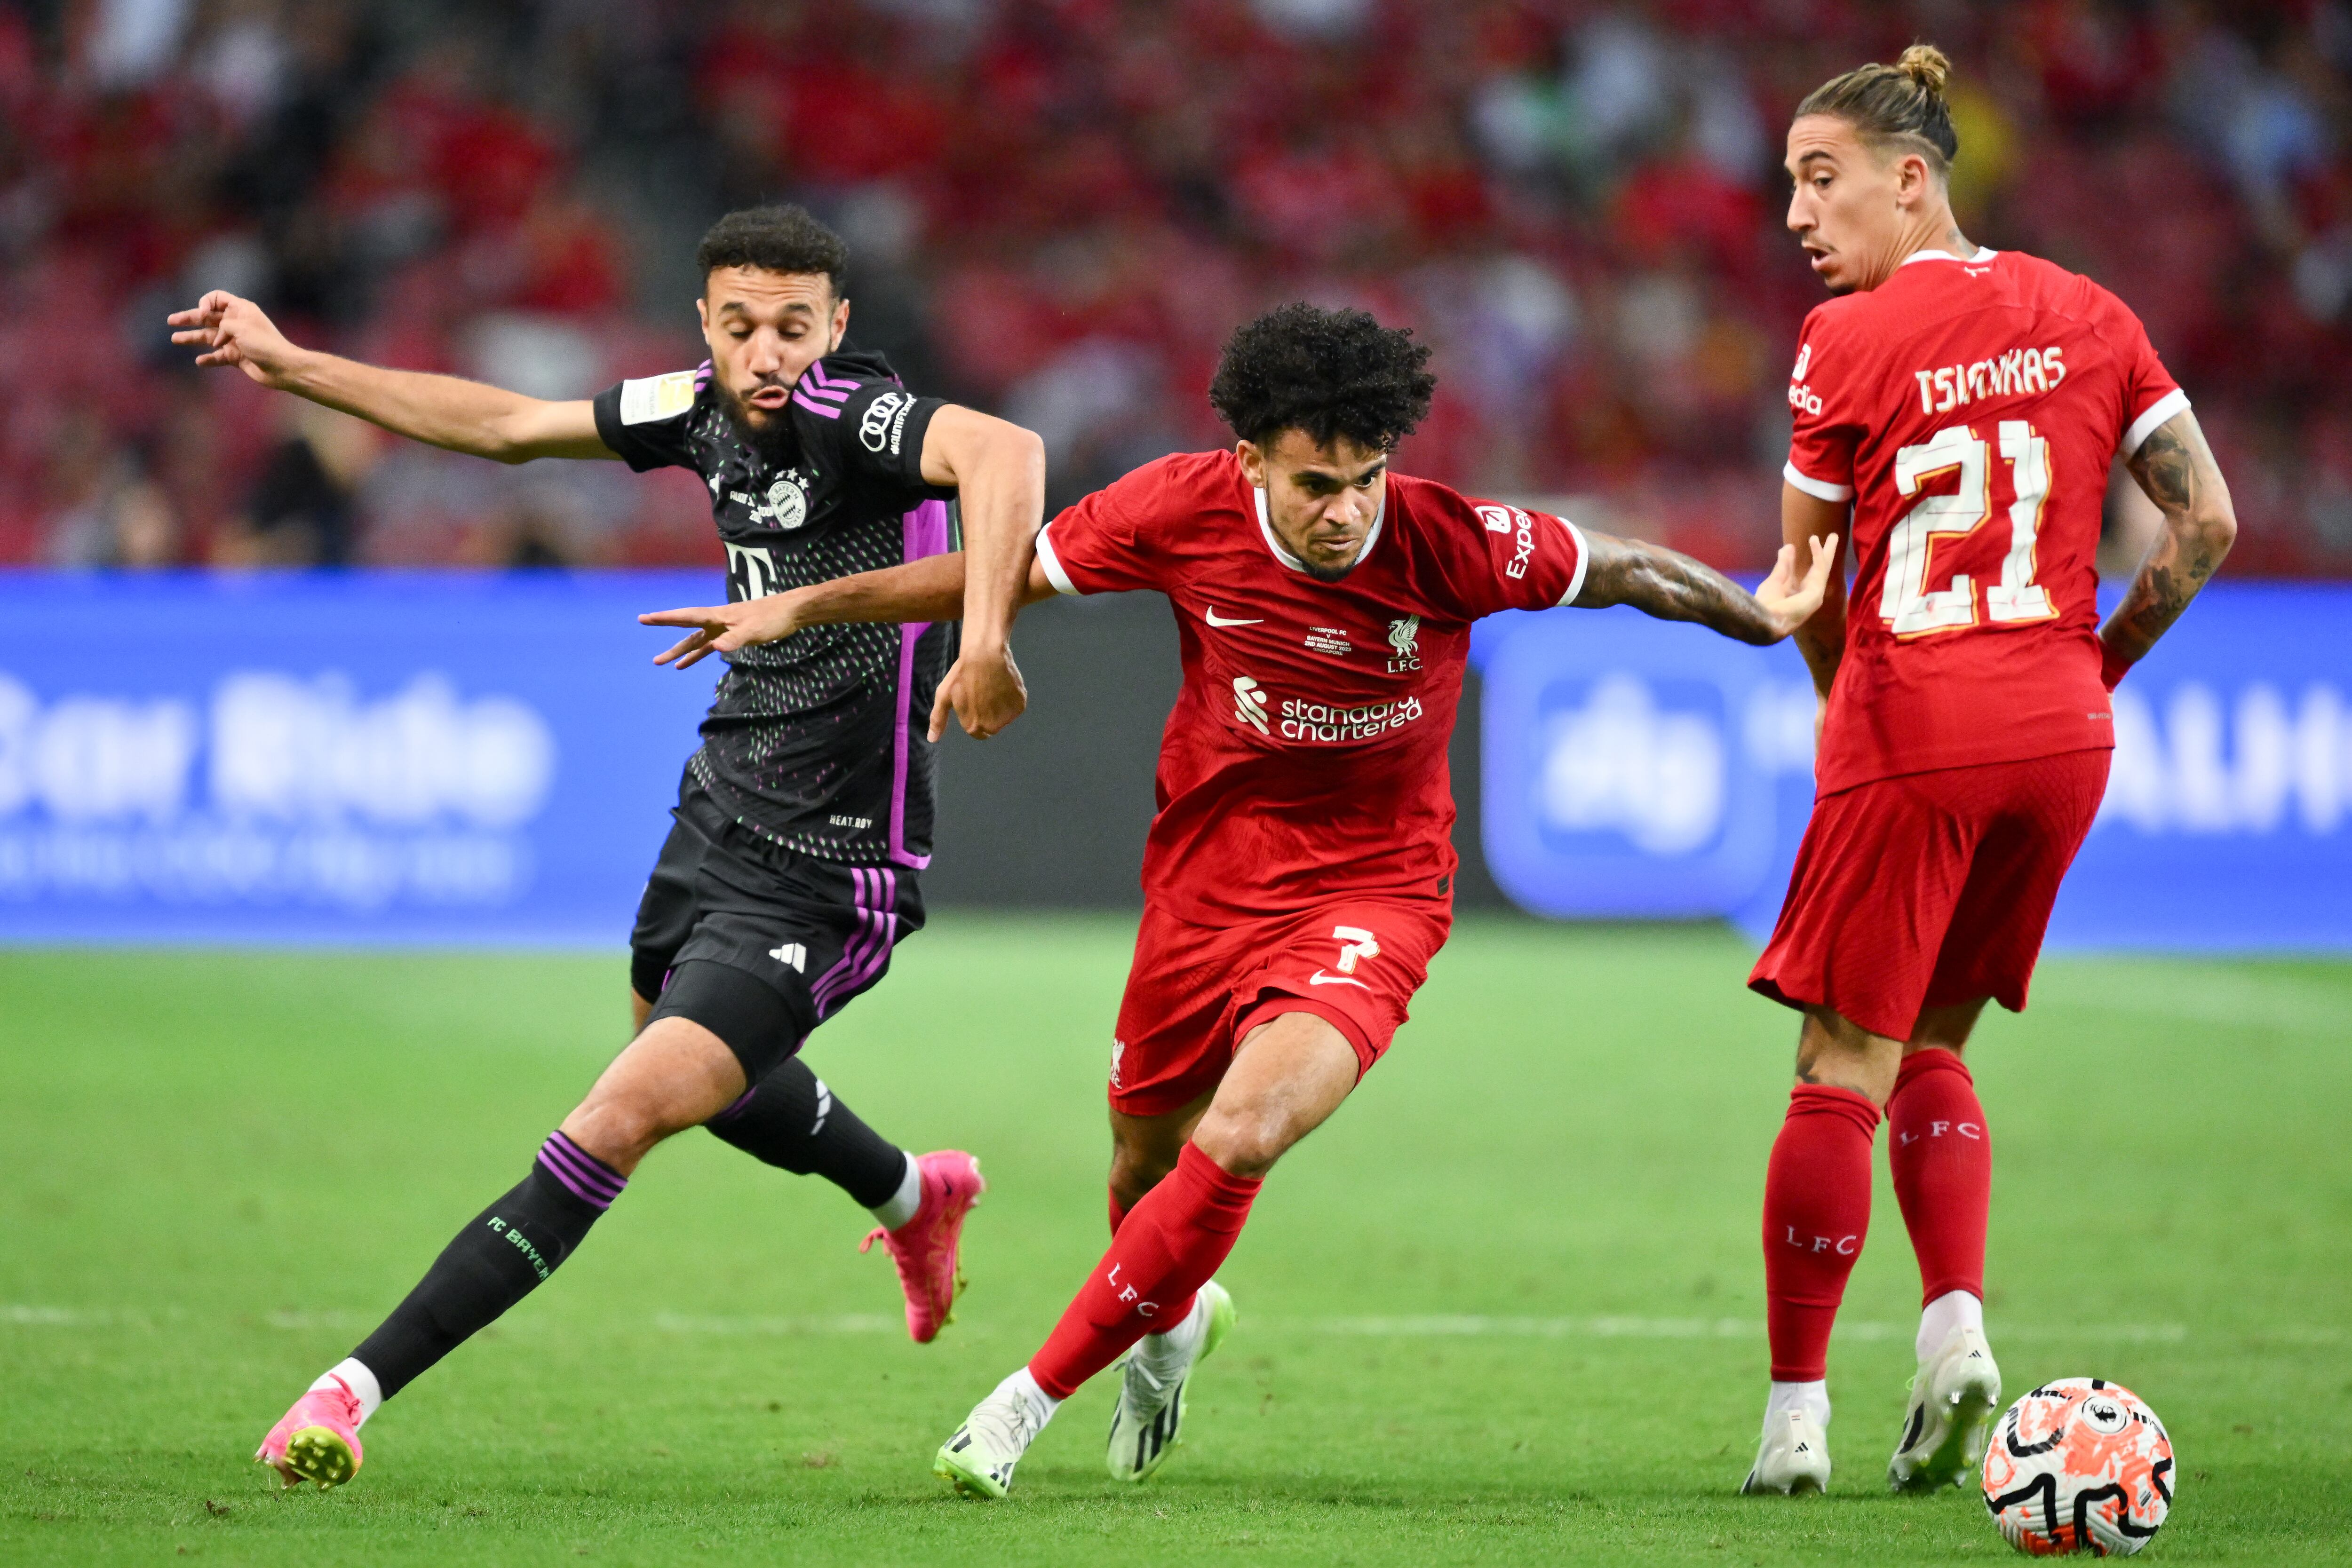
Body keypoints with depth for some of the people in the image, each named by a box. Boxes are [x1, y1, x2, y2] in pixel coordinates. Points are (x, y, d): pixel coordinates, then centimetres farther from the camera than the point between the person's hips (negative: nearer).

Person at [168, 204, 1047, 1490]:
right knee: (699, 1068, 33)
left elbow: (1003, 451, -44)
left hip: (824, 886, -9)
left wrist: (985, 637, -56)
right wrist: (290, 367, 13)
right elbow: (505, 426, 11)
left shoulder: (853, 417, -24)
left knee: (621, 1120, -17)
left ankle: (361, 1384, -16)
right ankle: (913, 1197, 61)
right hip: (720, 809, 9)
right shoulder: (702, 409, -1)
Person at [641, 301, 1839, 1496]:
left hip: (1371, 893, -3)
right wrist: (799, 608, -2)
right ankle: (1171, 1322, 55)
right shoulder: (1187, 511, -17)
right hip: (1208, 879, 3)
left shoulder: (1449, 545, -22)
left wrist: (1760, 618, 11)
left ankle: (1032, 1397, -12)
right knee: (1145, 1159, 18)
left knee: (1238, 1141, -26)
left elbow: (1621, 571, -3)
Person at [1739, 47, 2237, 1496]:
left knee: (1843, 1067, 1)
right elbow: (2207, 523, 5)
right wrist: (2097, 668, 16)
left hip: (1908, 736, -5)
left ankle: (1797, 1412, 1)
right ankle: (1957, 1321, -2)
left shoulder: (1848, 343, -6)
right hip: (2059, 737, 5)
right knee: (1932, 1049, 18)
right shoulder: (2089, 318, 7)